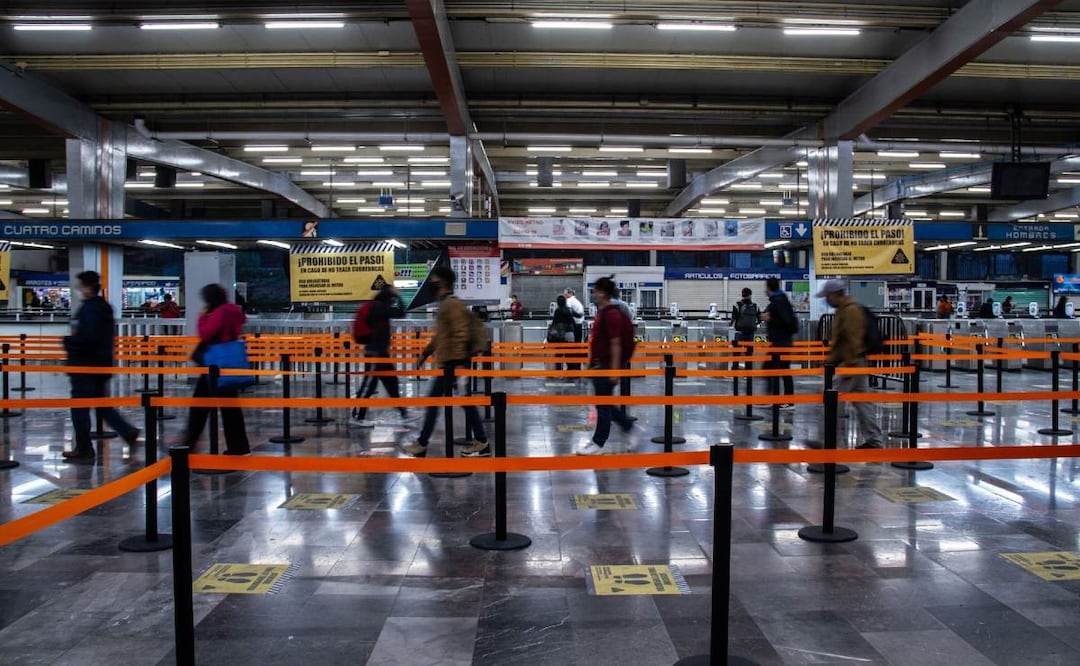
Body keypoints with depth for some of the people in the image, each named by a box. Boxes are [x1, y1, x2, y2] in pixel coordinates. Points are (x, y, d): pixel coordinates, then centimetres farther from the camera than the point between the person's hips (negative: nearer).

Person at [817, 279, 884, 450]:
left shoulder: (850, 310, -16)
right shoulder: (843, 309, 17)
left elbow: (852, 341, -22)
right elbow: (838, 341, 24)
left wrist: (849, 366, -23)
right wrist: (831, 360, 24)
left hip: (851, 363, -10)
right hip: (856, 363, 10)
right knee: (862, 402, 11)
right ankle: (873, 440, 14)